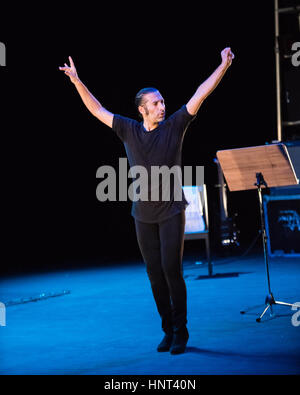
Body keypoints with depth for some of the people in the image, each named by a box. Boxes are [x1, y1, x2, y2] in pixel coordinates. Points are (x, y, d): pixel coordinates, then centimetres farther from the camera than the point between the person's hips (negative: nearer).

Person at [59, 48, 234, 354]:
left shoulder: (174, 125, -2)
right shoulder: (129, 131, 3)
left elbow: (199, 95, -7)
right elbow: (97, 110, 8)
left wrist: (223, 66, -12)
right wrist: (77, 82, 2)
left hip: (171, 211, -3)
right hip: (143, 214, 3)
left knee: (172, 270, -8)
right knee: (155, 274, 6)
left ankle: (181, 332, 4)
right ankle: (168, 331, 18)